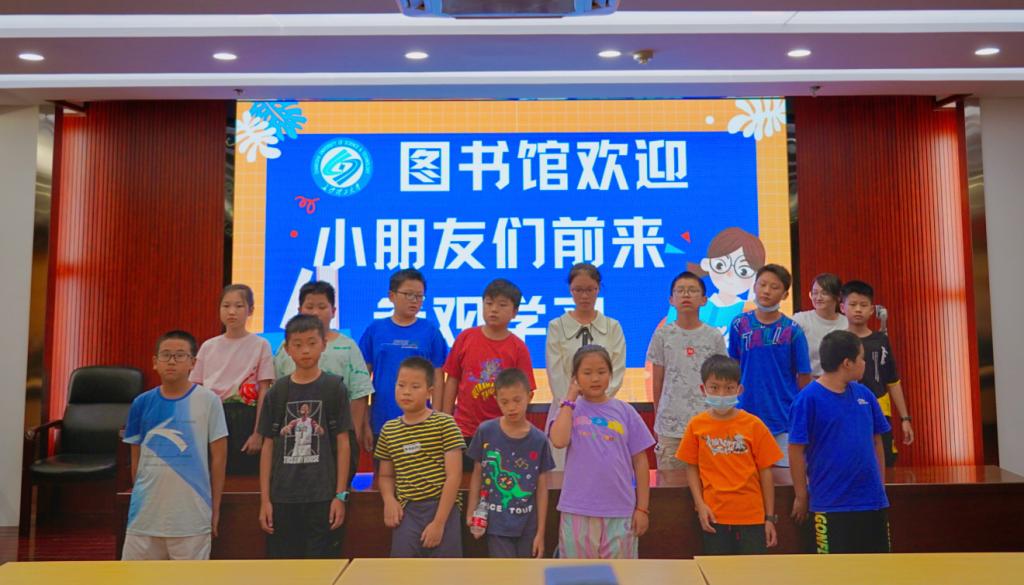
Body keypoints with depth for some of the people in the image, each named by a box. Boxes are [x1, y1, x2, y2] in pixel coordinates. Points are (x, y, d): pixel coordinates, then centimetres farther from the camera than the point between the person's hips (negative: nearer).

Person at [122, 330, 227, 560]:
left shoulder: (208, 401, -7)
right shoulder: (142, 403, 2)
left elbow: (218, 456, -3)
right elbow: (136, 458, 11)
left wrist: (215, 507, -2)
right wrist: (138, 497, 12)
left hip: (192, 514, -3)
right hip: (145, 513, 3)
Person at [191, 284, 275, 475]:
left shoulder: (260, 345, 0)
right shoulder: (208, 346, 9)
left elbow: (263, 391, -3)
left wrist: (258, 433, -7)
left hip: (244, 418, -3)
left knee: (244, 473, -1)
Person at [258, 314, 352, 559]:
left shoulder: (334, 387, -2)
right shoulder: (277, 391, 4)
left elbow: (343, 444, -1)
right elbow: (268, 447, 6)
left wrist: (340, 495, -5)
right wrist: (265, 499, 3)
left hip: (323, 496, -2)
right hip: (283, 497, 2)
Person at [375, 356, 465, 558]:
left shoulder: (445, 424, -5)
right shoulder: (389, 430, 8)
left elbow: (454, 476, -9)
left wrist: (438, 522, -13)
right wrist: (389, 499, -5)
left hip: (443, 511, -3)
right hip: (407, 513, 3)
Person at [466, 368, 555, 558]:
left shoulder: (538, 440, -6)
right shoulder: (486, 432, -7)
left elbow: (542, 488, -2)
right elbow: (477, 474, 3)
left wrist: (540, 531, -1)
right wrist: (471, 512, -1)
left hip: (526, 525, 2)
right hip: (496, 523, -1)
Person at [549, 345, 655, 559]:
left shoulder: (625, 411, 2)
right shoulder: (571, 410, -1)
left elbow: (640, 461, 5)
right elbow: (558, 441, -21)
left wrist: (642, 508, 3)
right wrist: (570, 400, -11)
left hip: (620, 512, 1)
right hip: (578, 511, -1)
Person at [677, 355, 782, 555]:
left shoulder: (754, 425, -3)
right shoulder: (696, 426, 0)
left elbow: (765, 471, 1)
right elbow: (691, 467, 7)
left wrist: (770, 517, 2)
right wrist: (700, 505, -4)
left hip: (752, 516, 0)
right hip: (714, 516, 1)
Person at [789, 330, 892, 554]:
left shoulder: (863, 394, 4)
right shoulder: (809, 398, -14)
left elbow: (876, 441, 12)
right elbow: (796, 450, -11)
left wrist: (880, 484, 10)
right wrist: (801, 496, -7)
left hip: (872, 499, 6)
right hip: (831, 503, -6)